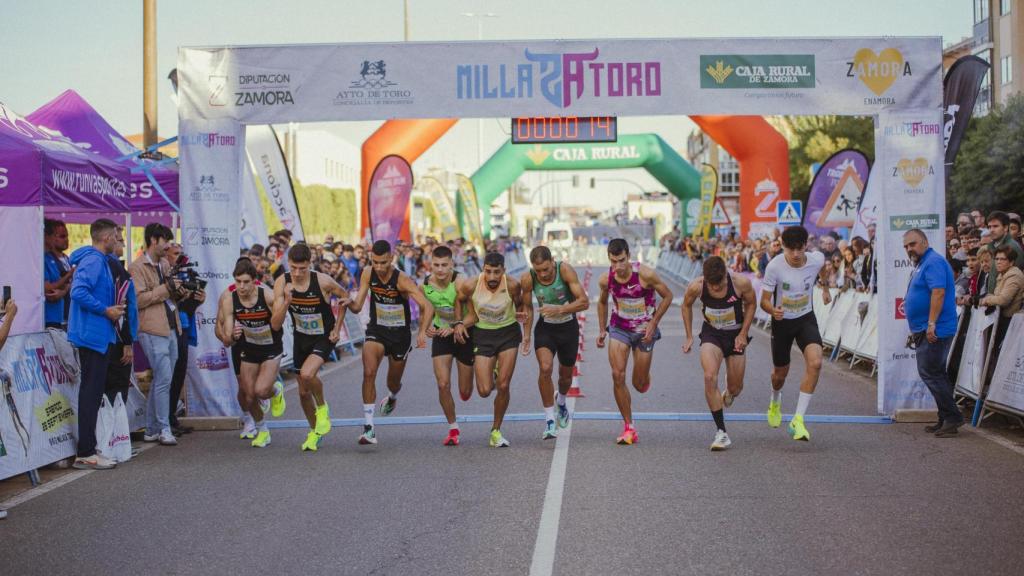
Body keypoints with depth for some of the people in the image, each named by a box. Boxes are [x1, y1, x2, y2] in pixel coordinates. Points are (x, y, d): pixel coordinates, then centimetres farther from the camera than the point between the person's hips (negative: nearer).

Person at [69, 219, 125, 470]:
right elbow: (79, 292, -26)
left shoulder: (98, 260, 17)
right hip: (93, 334, -11)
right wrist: (106, 310, -19)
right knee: (91, 392, -7)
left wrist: (111, 308, 13)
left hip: (93, 336, 11)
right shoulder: (94, 260, -14)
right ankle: (86, 453, -4)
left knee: (92, 392, 13)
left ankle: (87, 450, 20)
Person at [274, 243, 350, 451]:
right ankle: (315, 431, 36)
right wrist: (286, 300, -36)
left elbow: (344, 297, -3)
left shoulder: (323, 281, -22)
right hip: (301, 338, 4)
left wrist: (337, 329, -5)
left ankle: (322, 408, 0)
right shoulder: (281, 283, -14)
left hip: (324, 338, -4)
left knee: (307, 374, -30)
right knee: (303, 392, 12)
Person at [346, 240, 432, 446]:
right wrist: (349, 303, -30)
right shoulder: (368, 274, -10)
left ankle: (392, 397, 55)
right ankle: (368, 427, -22)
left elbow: (427, 307, -28)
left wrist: (422, 332, -44)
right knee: (369, 372, -23)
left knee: (394, 382, 15)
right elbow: (357, 307, -6)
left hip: (400, 334, -1)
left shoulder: (402, 280, -22)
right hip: (376, 330, 1)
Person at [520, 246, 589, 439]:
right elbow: (527, 307, 1)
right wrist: (526, 335, -1)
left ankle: (561, 402, 50)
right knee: (545, 368, -24)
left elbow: (584, 302, -24)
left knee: (566, 375, 14)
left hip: (568, 327, 0)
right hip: (545, 327, 0)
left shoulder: (565, 270, -24)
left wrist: (559, 309, -36)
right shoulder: (527, 279, -17)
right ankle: (549, 421, -15)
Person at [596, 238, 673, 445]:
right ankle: (629, 427, -4)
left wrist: (653, 324, -12)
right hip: (619, 328, 2)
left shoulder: (645, 274, -23)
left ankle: (645, 377, 44)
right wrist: (602, 330, 7)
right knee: (618, 376, -15)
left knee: (639, 385, 3)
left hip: (644, 330, -2)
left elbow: (667, 296, -9)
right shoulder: (606, 279, -12)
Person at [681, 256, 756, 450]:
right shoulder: (696, 286, -22)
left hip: (736, 334, 1)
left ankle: (728, 395, 49)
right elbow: (686, 305, 1)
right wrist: (689, 337, 1)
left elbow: (751, 304, -3)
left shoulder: (741, 283, -24)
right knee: (710, 377, -23)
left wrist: (743, 333, -7)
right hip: (711, 333, 0)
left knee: (735, 387, 7)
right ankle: (721, 432, -17)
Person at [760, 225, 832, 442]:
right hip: (782, 321, -1)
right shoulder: (775, 266, -23)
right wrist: (773, 310, -39)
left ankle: (798, 420, -18)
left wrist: (825, 288, 26)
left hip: (806, 319, 1)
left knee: (815, 363, -24)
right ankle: (775, 402, 51)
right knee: (780, 373, 13)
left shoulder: (816, 259, -15)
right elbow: (764, 300, -17)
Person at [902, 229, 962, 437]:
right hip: (926, 330, 11)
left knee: (929, 372, -10)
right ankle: (947, 419, 17)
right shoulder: (921, 264, 19)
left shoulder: (933, 262, -13)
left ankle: (952, 417, -5)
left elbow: (938, 292, -23)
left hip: (934, 330, -11)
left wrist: (931, 324, -27)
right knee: (936, 374, 12)